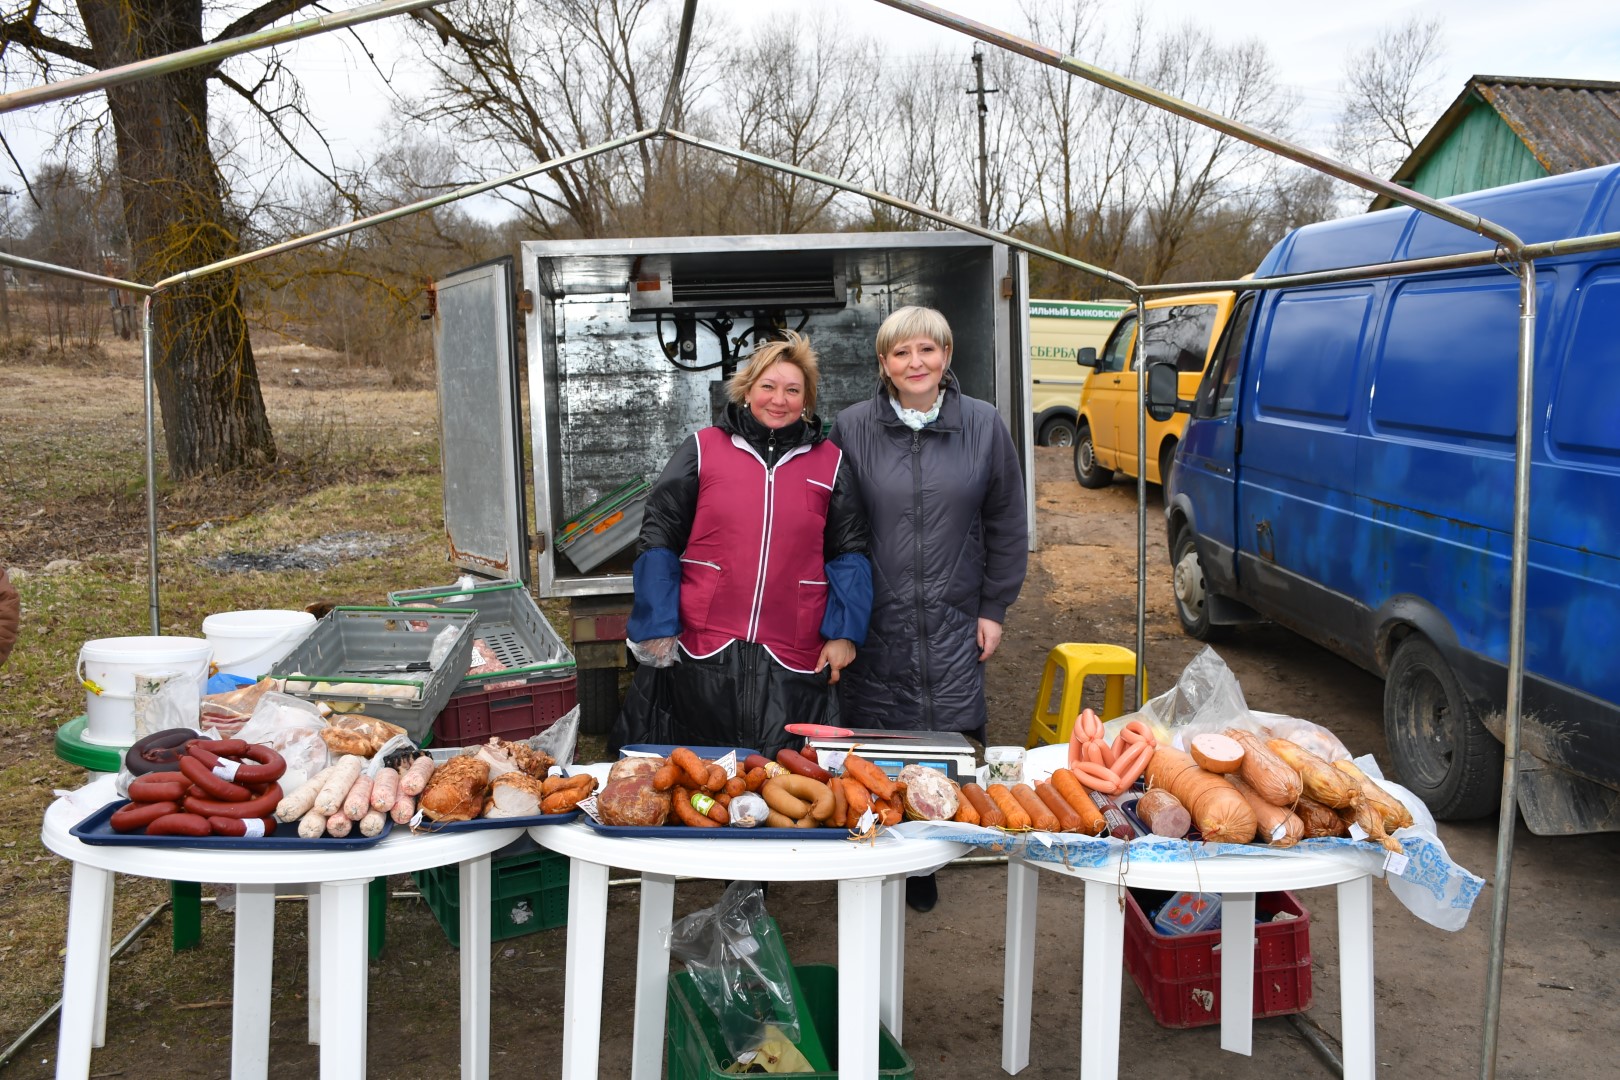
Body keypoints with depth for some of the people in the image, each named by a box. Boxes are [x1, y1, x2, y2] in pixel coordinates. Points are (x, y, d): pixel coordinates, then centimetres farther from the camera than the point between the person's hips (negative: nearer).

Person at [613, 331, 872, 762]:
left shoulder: (829, 462, 10)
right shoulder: (703, 449, 5)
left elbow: (850, 553, 11)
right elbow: (659, 539, 4)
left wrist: (844, 633, 1)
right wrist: (657, 628, -2)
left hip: (793, 661, 1)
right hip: (701, 658, -1)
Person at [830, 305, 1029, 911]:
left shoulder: (983, 425, 3)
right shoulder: (851, 429, 0)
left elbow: (1006, 524, 9)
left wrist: (993, 608, 7)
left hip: (953, 622, 1)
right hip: (874, 624, 0)